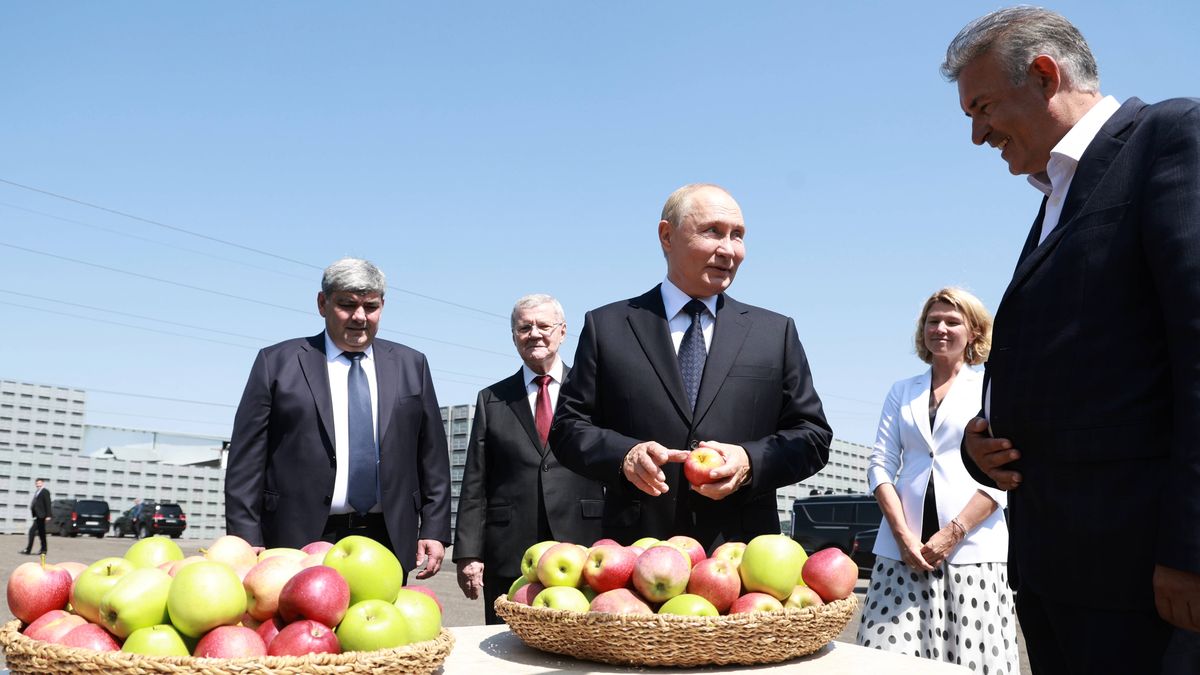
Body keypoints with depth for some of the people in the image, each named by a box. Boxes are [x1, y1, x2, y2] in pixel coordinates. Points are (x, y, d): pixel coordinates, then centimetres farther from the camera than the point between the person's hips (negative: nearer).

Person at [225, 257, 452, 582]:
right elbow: (246, 460, 2)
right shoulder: (277, 363, 5)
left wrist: (434, 530, 5)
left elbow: (432, 455, 11)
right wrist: (248, 542, -5)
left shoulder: (410, 365, 12)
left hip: (388, 541, 2)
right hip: (301, 541, -2)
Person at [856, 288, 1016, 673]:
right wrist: (903, 535, -6)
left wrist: (953, 533, -11)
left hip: (971, 549, -2)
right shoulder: (902, 391, 16)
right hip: (902, 548, 3)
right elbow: (880, 466, 8)